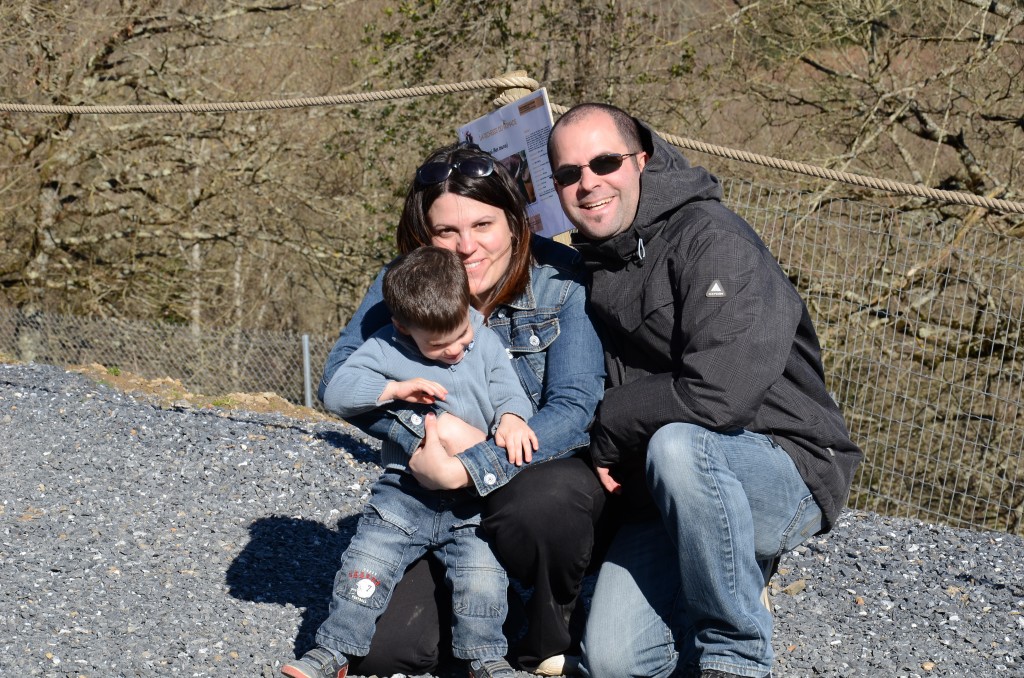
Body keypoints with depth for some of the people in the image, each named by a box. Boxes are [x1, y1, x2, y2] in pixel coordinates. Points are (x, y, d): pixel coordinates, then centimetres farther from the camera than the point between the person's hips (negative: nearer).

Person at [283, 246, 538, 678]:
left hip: (473, 500, 1)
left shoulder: (485, 343, 3)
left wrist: (511, 419, -22)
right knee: (365, 565, -9)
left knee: (481, 577, -14)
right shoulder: (386, 350, -4)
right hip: (405, 492, 0)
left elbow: (508, 391, 1)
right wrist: (396, 388, -22)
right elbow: (336, 393, -11)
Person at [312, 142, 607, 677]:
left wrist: (469, 468, -34)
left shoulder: (562, 281, -15)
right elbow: (338, 377, -15)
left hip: (548, 470, -2)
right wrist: (426, 427, -31)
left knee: (540, 504, -39)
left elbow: (573, 409, -22)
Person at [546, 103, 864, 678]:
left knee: (677, 446, -39)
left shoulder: (712, 239, -17)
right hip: (669, 492, 6)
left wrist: (612, 429, -14)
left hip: (786, 472, -6)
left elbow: (719, 396, -29)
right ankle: (736, 589, 17)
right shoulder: (592, 264, 9)